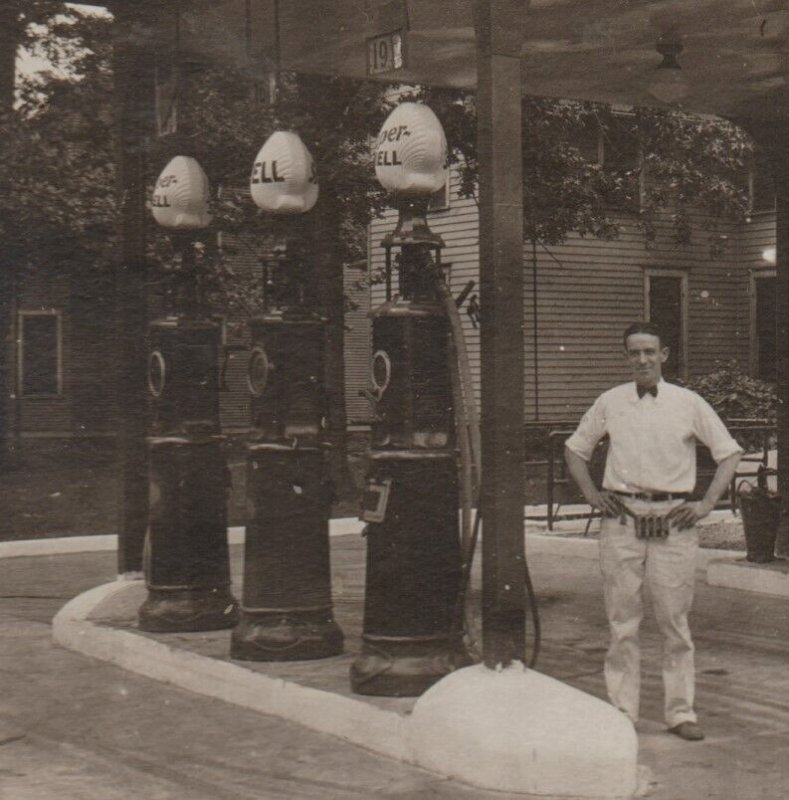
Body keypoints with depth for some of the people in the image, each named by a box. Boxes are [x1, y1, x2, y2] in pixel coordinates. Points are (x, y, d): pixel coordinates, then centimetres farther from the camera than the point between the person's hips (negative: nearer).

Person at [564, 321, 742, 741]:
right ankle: (622, 711, 10)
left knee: (674, 619, 3)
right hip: (622, 519, 1)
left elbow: (729, 452, 9)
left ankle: (681, 711, 11)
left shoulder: (688, 404, 3)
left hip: (673, 520, -1)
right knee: (622, 618, 3)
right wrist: (591, 494, 6)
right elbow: (575, 448, 19)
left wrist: (706, 503, 0)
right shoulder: (609, 403, 6)